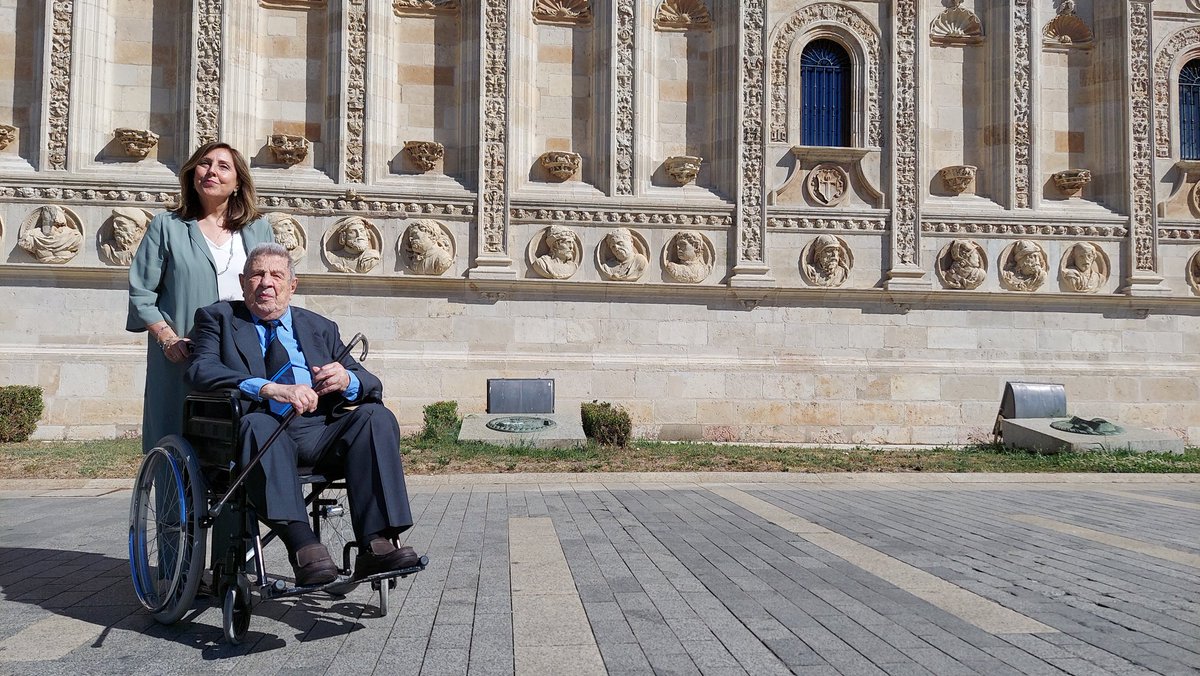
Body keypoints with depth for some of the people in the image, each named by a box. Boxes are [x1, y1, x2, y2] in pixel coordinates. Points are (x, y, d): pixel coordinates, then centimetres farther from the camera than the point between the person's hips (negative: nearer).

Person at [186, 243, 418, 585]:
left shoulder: (321, 328, 24)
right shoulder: (218, 317, 17)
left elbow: (373, 386, 16)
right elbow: (201, 370, -5)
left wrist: (347, 380, -12)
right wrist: (269, 389, -23)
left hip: (317, 432, 3)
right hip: (259, 429, -3)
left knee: (376, 415, -24)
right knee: (258, 423, -36)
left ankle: (376, 544, -34)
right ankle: (303, 547, -45)